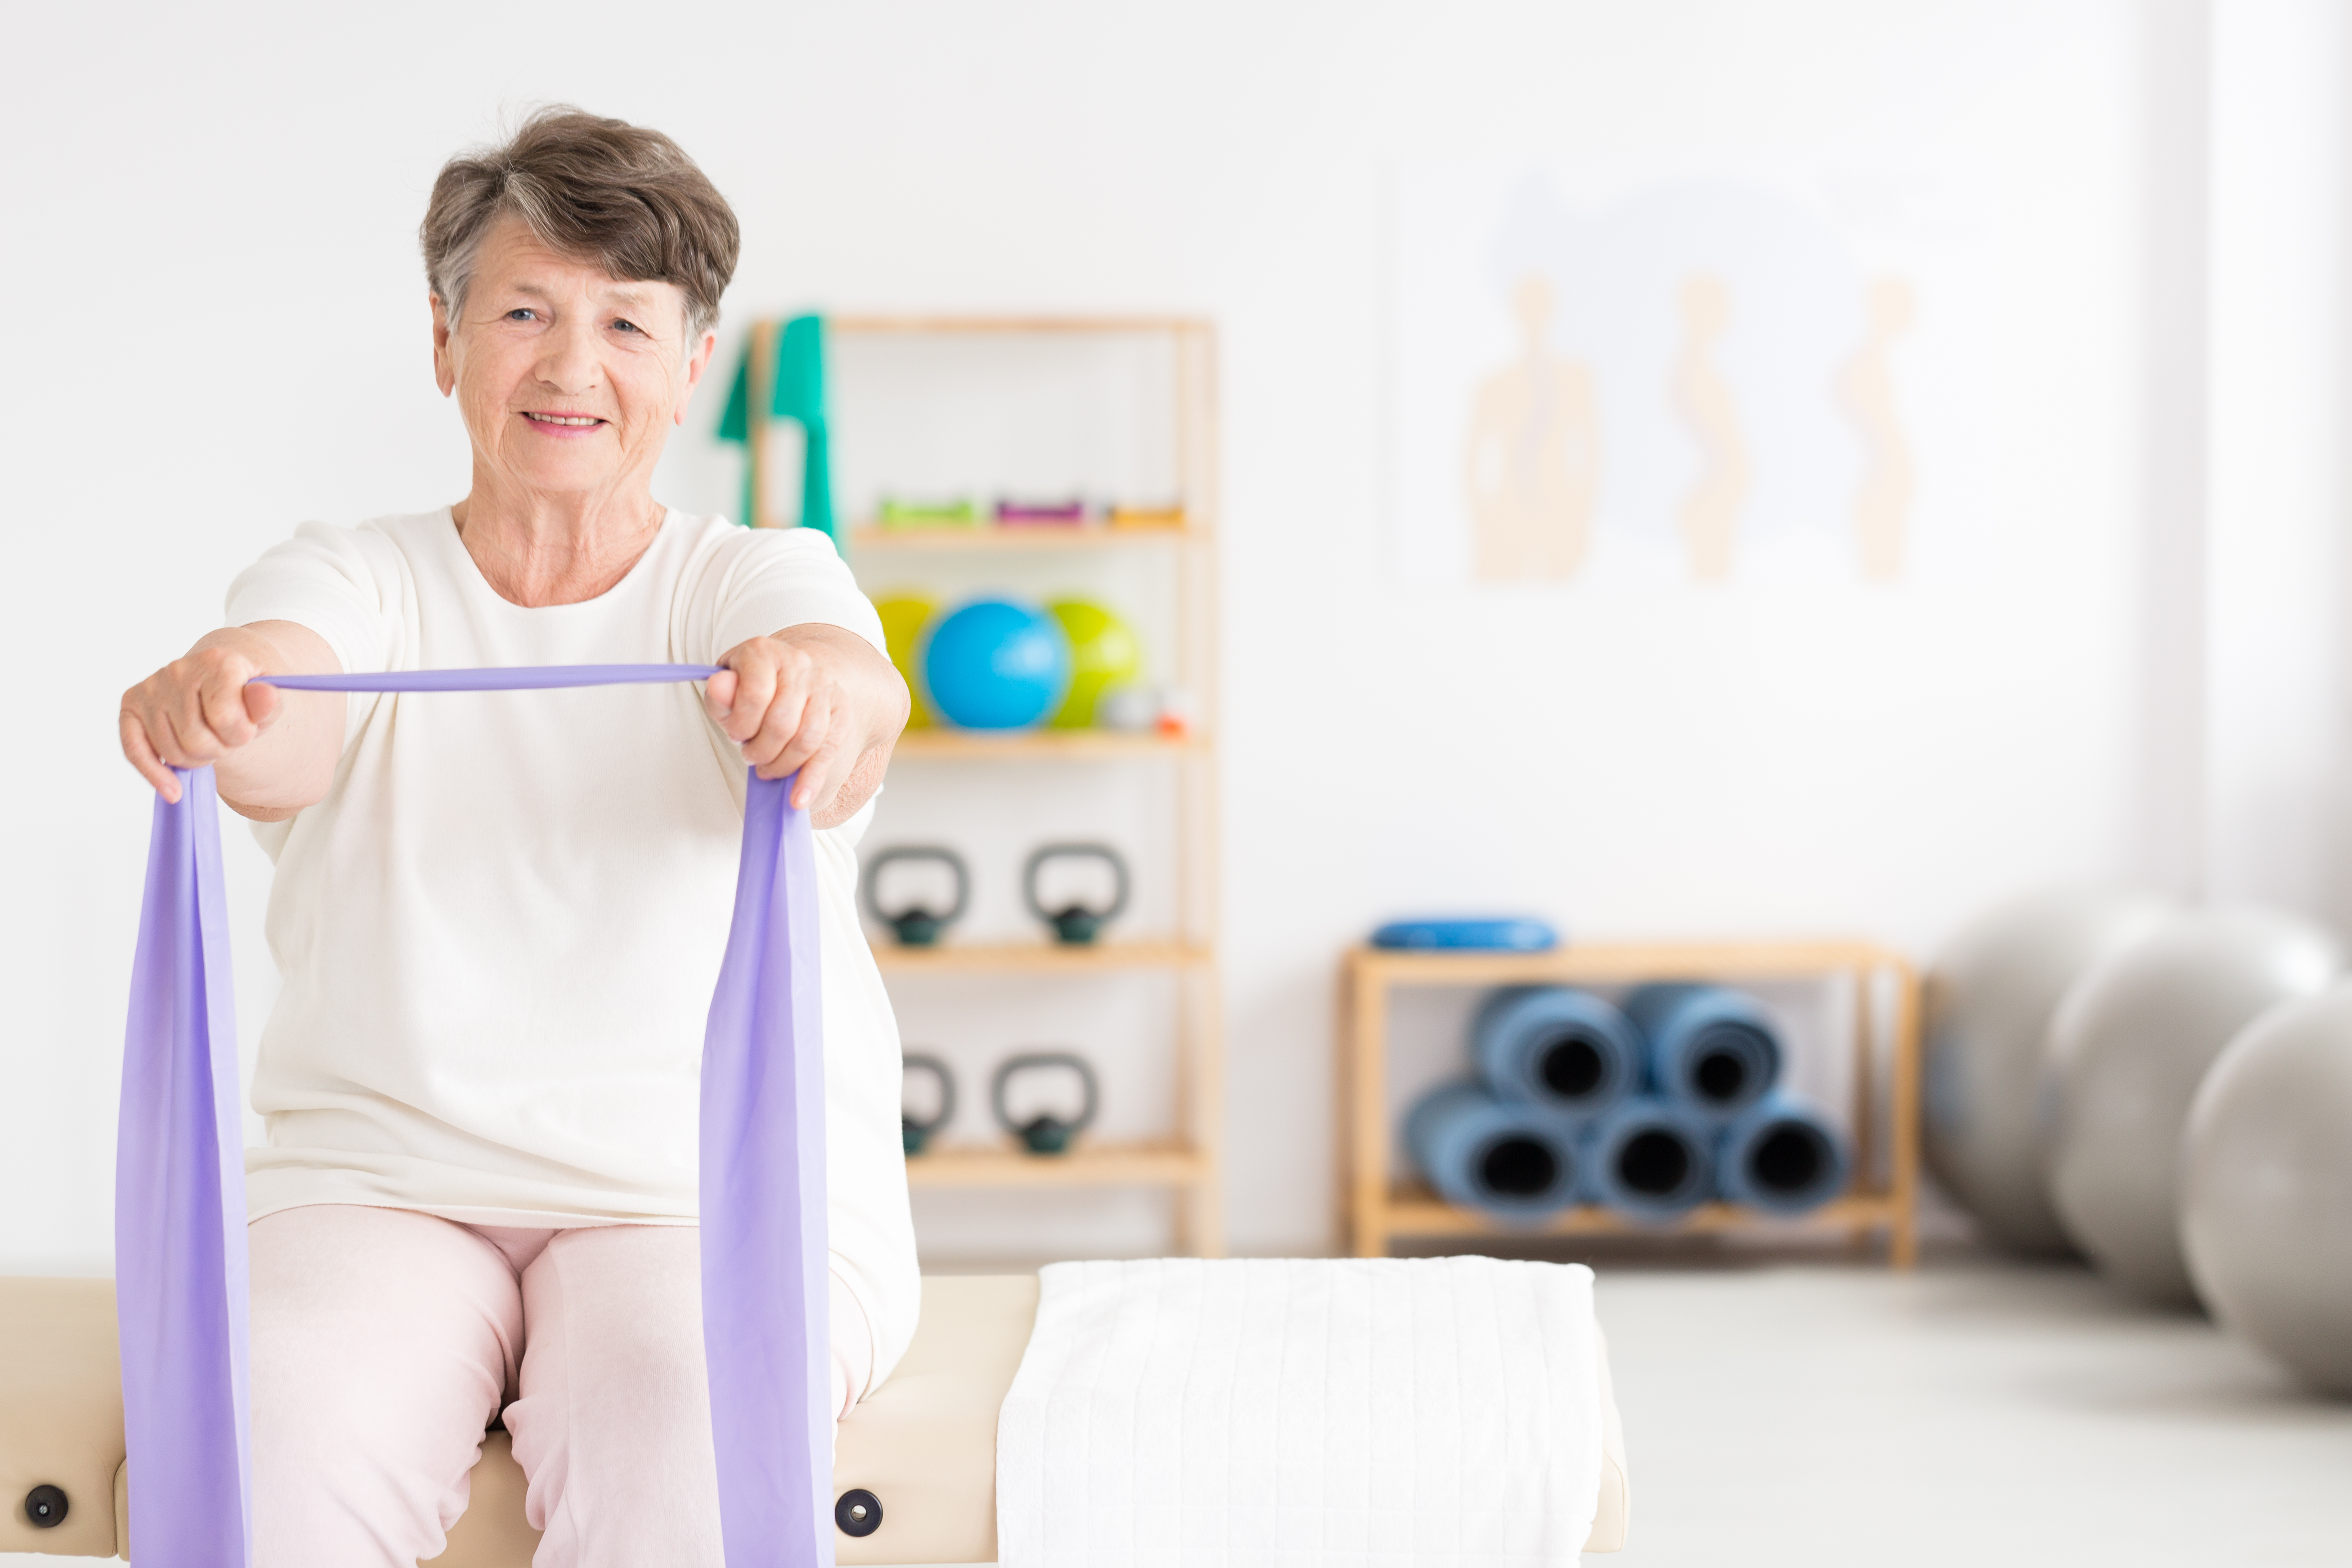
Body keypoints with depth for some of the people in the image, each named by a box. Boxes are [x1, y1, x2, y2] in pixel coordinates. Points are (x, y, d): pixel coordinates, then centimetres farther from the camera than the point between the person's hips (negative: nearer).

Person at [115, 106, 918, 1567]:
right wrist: (217, 696, -41)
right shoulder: (352, 578, 9)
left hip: (728, 1190, -1)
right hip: (382, 1177, 1)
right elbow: (290, 744, -15)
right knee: (279, 1442, -29)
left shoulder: (760, 581, 7)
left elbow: (857, 695, -19)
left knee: (674, 1442, -32)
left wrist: (817, 687, -45)